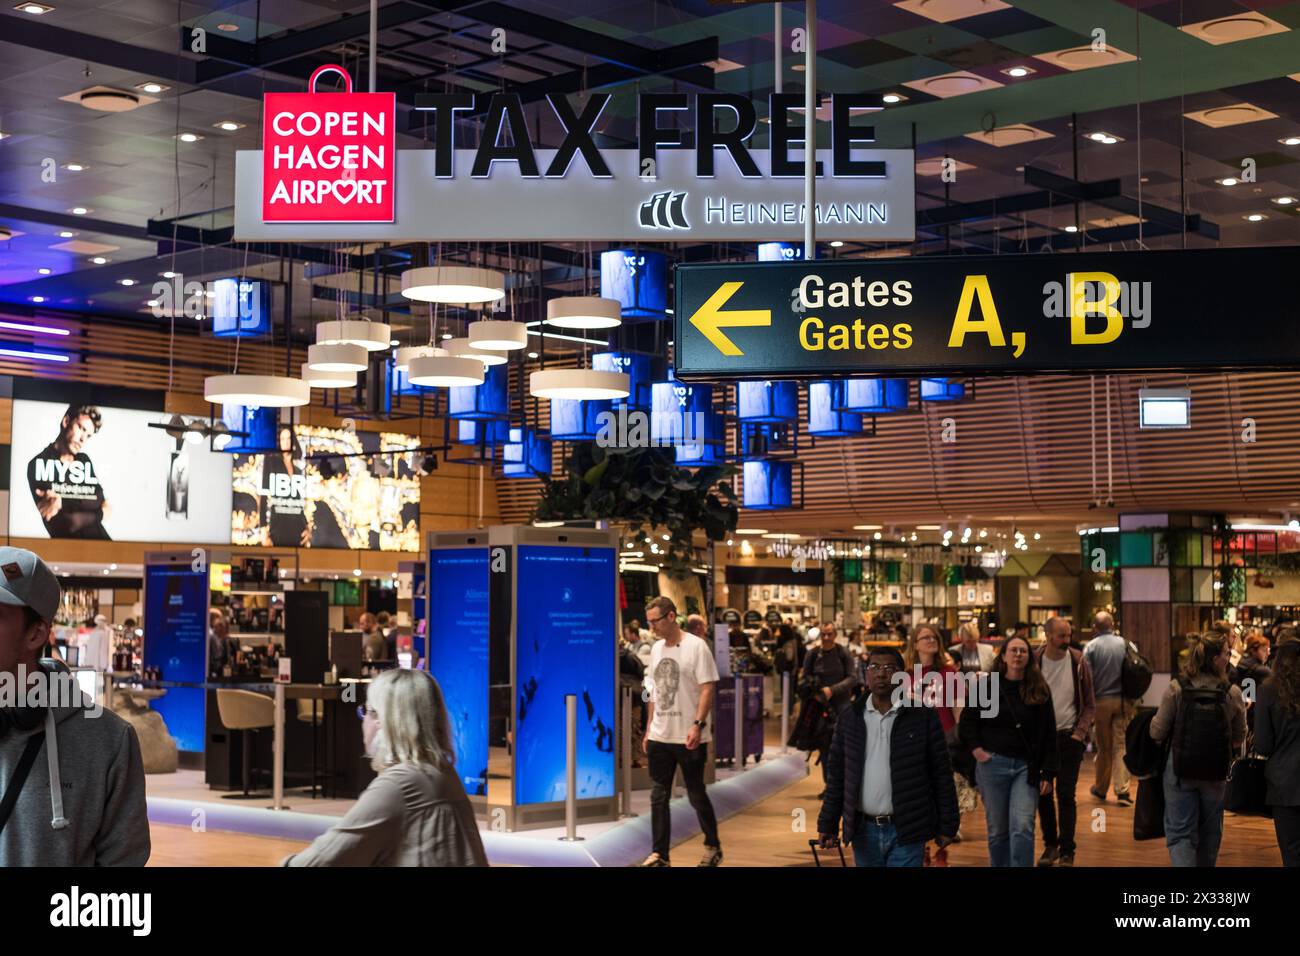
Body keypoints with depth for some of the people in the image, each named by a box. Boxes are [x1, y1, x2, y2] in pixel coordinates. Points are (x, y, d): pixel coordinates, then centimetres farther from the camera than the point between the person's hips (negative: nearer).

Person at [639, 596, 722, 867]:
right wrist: (649, 729, 16)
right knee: (659, 796, 4)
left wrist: (697, 725, -22)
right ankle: (659, 854, 8)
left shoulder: (695, 646, -9)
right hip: (660, 736, 6)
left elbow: (707, 689, -13)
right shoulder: (656, 648, 11)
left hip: (689, 737, -6)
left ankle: (713, 847, 22)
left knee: (696, 794, 4)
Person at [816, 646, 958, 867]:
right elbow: (837, 775, 9)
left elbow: (941, 774, -1)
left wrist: (947, 826, -2)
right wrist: (827, 824, 5)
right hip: (863, 830, 3)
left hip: (906, 833, -3)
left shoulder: (923, 716, -3)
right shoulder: (851, 719, 6)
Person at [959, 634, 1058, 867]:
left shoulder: (1040, 690, 4)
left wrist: (1048, 773, 0)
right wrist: (976, 749, -3)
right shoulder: (987, 685, 2)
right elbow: (967, 721, 11)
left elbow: (1048, 735, 5)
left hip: (1027, 767, 0)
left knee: (1023, 828, -12)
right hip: (993, 764, 0)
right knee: (997, 830, 7)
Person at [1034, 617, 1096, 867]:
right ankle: (1050, 844, 23)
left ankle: (1067, 851, 4)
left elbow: (1090, 704, 2)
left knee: (1066, 795, -3)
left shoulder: (1078, 663, -4)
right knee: (1043, 794, 8)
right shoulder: (1034, 661, -4)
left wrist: (1080, 732, -7)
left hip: (1069, 736, -1)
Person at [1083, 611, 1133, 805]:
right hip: (1122, 700, 1)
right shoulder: (1125, 644, -1)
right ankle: (1122, 790, -5)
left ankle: (1100, 789, 21)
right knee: (1121, 745, 2)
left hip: (1101, 701, -1)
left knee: (1104, 747, 11)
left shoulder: (1091, 647, -6)